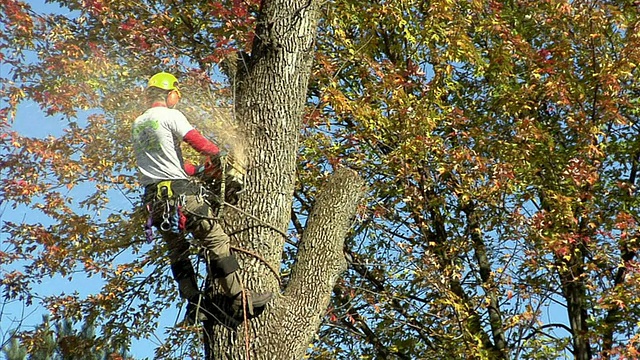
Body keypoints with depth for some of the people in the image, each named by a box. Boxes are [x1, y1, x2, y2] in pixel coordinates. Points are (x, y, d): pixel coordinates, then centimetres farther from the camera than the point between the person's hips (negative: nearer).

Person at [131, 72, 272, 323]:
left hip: (154, 196, 8)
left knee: (177, 251, 13)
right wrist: (218, 152, 12)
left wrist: (196, 169, 28)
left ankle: (194, 305, 10)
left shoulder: (137, 126, 20)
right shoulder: (170, 115, -4)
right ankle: (239, 297, -6)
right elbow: (199, 143, -9)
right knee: (216, 240, -4)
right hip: (179, 191, -8)